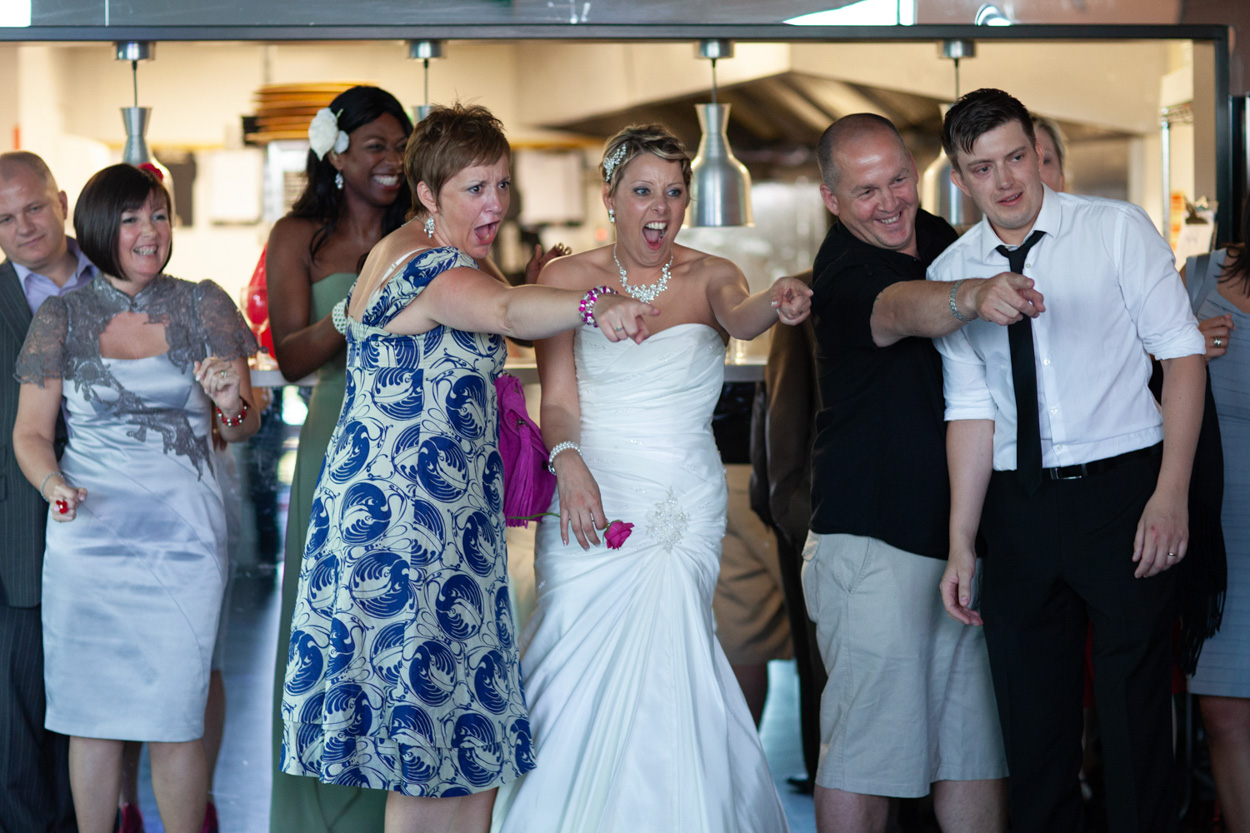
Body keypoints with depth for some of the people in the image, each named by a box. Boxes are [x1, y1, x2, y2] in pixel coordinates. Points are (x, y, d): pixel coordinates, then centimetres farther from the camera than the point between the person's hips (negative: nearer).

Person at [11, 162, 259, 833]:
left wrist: (232, 404, -17)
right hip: (87, 533, 1)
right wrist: (55, 486, -17)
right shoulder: (61, 317, 5)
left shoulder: (204, 307, 6)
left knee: (175, 716, -2)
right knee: (92, 711, 4)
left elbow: (242, 428, 7)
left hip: (183, 533, 0)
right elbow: (30, 432, 4)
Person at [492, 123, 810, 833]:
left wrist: (775, 306, -42)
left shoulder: (710, 277, 5)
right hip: (591, 501, 0)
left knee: (664, 683, -3)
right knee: (585, 680, -5)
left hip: (687, 510, 0)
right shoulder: (569, 278, 4)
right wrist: (569, 462, -22)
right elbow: (558, 401, 0)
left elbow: (739, 319, -18)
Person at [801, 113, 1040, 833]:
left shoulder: (941, 239, 10)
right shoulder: (844, 275, -14)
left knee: (975, 735, 11)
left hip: (962, 537, 8)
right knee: (868, 746, -6)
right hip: (874, 545, -7)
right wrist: (971, 297, -58)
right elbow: (902, 309, -39)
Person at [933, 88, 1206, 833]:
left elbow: (1183, 353, -3)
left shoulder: (1117, 230, -1)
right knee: (1031, 714, 8)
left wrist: (1172, 494, -12)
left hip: (1123, 490, -3)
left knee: (1135, 708, -2)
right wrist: (962, 544, 2)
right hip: (1018, 506, 3)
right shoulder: (950, 273, 7)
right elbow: (971, 408, 7)